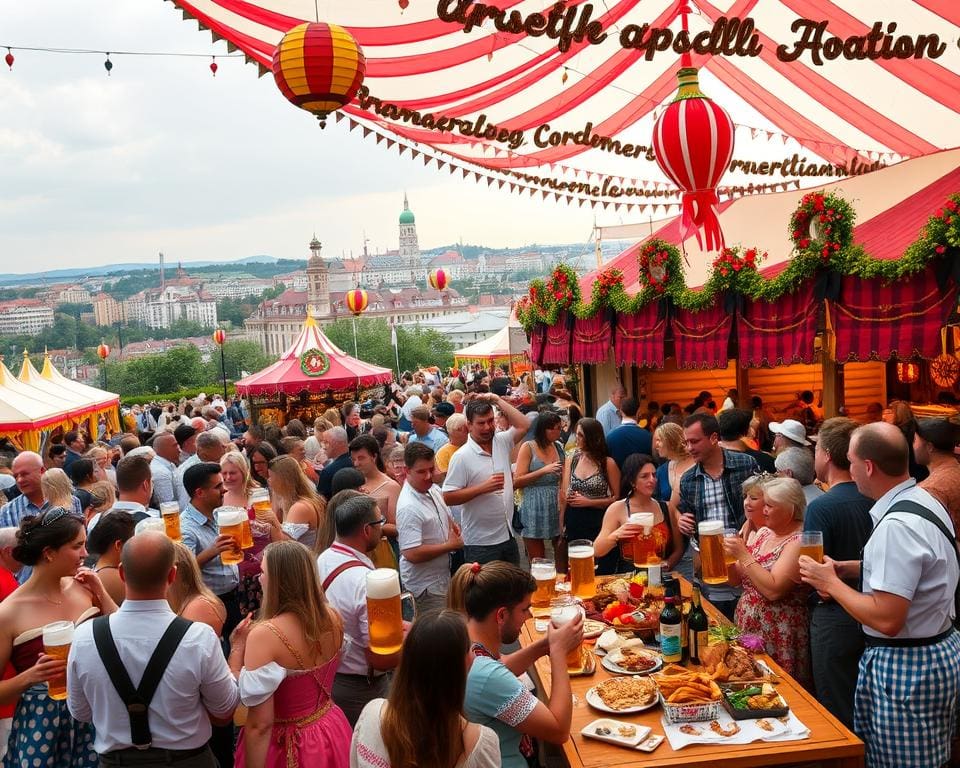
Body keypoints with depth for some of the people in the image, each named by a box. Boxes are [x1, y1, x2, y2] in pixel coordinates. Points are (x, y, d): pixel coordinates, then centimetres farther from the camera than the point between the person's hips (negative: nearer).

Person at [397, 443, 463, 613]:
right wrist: (450, 545, -19)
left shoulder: (433, 489, 1)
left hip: (442, 577, 9)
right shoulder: (409, 507, -26)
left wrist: (453, 526, -2)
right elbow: (412, 554, -31)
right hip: (426, 585, -9)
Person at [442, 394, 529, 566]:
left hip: (508, 536, 6)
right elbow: (448, 498, -15)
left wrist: (497, 399, -2)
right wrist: (483, 488, -22)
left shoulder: (501, 442, 5)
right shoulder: (462, 457, -13)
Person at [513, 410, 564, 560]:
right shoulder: (528, 448, -3)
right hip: (535, 509, -4)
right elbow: (517, 481, -8)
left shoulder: (559, 447, 11)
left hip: (557, 507, 4)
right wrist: (544, 470, -16)